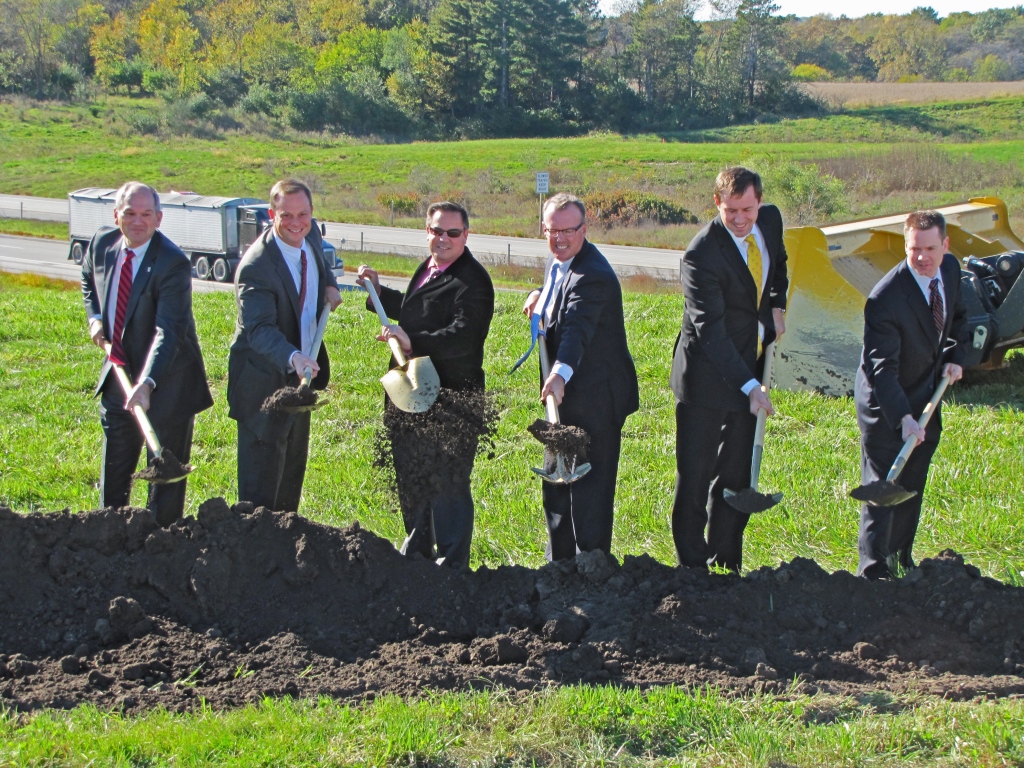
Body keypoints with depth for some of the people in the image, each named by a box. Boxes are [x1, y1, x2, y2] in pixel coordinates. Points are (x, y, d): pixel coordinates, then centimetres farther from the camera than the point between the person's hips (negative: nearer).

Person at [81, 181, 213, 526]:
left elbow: (168, 331, -33)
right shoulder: (102, 243, -5)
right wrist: (94, 316, 2)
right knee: (114, 468, 19)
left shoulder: (173, 263, -25)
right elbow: (88, 278, 19)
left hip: (167, 377, -6)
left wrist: (147, 384, -44)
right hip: (119, 373, 6)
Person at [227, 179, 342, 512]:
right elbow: (259, 329, -38)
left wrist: (329, 285, 3)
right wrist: (293, 358, -54)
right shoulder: (256, 266, -28)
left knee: (294, 467, 22)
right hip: (265, 380, -8)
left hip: (304, 370, 8)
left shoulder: (311, 236, -5)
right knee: (261, 475, -4)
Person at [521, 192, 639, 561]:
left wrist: (561, 374, -58)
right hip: (564, 393, 10)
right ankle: (560, 562, 33)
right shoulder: (557, 262, 4)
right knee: (556, 479, 19)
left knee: (589, 485, -4)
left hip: (594, 396, -10)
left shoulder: (593, 275, -25)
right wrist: (540, 295, 8)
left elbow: (577, 328, -43)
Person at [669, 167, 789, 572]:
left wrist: (777, 306, 7)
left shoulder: (770, 220, -1)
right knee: (695, 477, 0)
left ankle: (726, 565, 20)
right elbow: (710, 331, -25)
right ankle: (691, 566, 13)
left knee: (737, 473, 11)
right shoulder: (702, 254, -23)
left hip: (752, 365, 6)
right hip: (708, 376, -6)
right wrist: (749, 386, -29)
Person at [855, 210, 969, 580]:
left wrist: (955, 356, -3)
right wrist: (903, 417, -42)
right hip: (885, 401, -7)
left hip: (927, 396, 7)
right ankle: (874, 570, 5)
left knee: (913, 486, 17)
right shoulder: (885, 299, -31)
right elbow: (881, 368, -32)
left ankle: (900, 556, 33)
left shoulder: (951, 268, -8)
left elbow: (958, 316, 13)